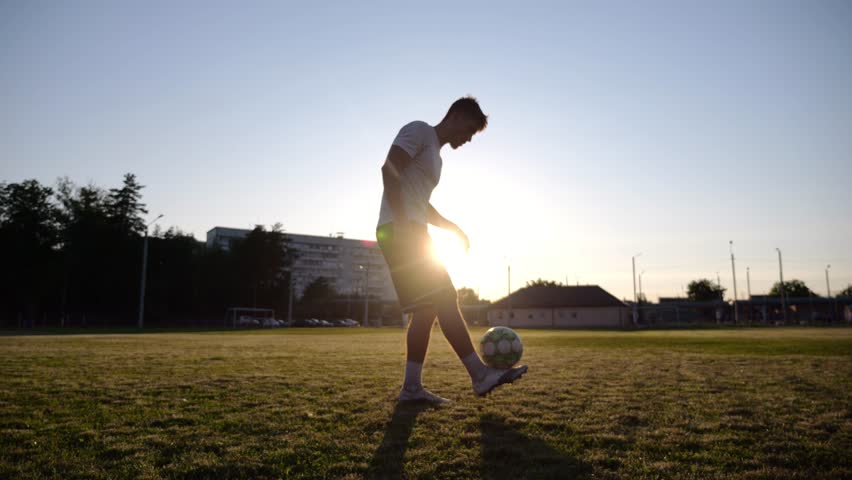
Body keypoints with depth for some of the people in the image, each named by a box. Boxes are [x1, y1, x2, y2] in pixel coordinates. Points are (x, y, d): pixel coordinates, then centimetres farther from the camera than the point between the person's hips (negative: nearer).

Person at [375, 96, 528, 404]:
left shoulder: (435, 155, 27)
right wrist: (402, 223, -22)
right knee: (444, 301, -13)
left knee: (428, 309, 4)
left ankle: (412, 387, 7)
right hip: (400, 232, -10)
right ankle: (481, 375, -11)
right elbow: (389, 169, -15)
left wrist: (453, 228, 18)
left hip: (412, 236, 10)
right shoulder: (419, 131, 0)